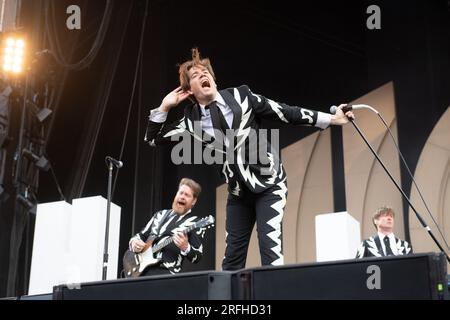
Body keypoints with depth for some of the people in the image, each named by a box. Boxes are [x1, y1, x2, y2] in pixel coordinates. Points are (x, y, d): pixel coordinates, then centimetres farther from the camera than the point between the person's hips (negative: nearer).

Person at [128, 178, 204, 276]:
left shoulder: (194, 223, 3)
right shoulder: (160, 215, 20)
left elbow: (197, 257, -2)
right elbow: (140, 236, 26)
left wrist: (186, 247, -22)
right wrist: (134, 242, 4)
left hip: (164, 271, -5)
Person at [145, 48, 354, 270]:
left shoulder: (240, 96, -6)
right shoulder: (192, 118, 1)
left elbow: (286, 113, -3)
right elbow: (153, 139, 7)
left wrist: (332, 119, -5)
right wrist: (165, 106, -6)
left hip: (269, 183, -4)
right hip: (238, 191, 4)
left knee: (270, 244, -16)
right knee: (233, 253, 7)